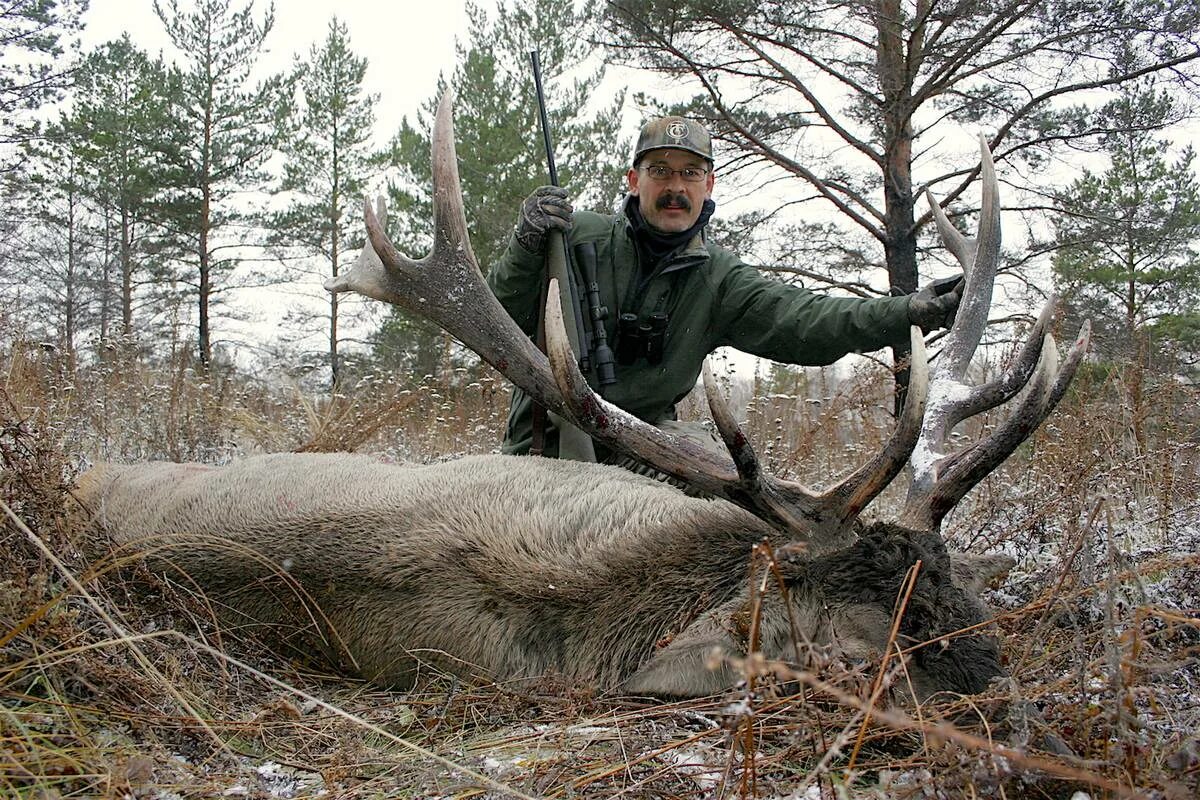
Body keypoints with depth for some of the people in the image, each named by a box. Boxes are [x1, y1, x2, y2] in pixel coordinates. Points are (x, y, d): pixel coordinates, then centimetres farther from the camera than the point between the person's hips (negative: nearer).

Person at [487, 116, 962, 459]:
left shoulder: (718, 279, 1)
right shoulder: (578, 237, -4)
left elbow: (799, 320, -13)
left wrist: (909, 313, -26)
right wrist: (527, 248, -24)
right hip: (544, 444, -2)